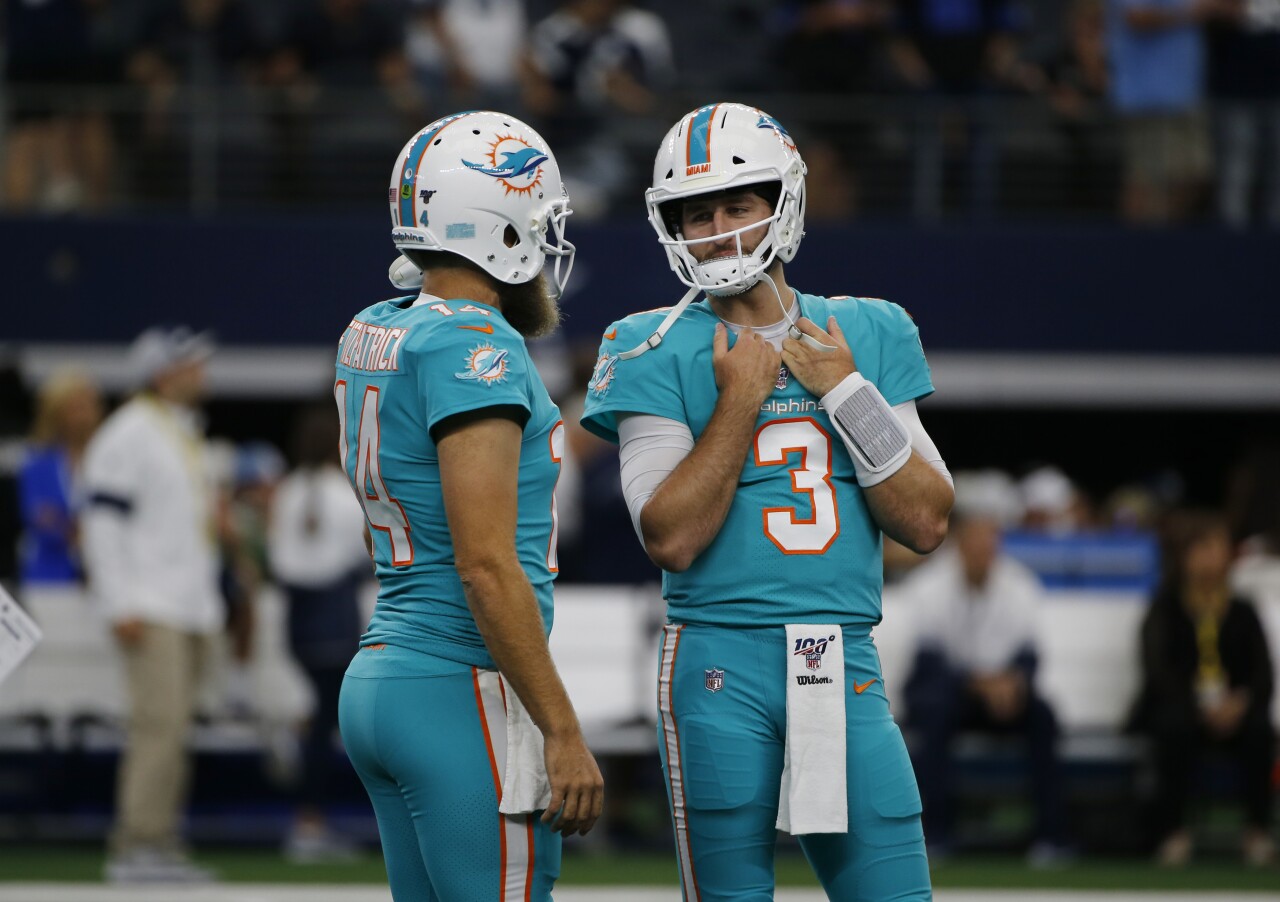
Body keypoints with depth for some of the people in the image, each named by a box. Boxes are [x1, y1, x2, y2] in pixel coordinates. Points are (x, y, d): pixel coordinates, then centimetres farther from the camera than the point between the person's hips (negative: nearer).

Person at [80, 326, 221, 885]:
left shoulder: (188, 436, 20)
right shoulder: (128, 435, -8)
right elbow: (102, 522, -12)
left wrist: (210, 606, 20)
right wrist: (122, 605, -19)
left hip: (193, 608, 9)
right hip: (150, 609, -9)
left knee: (173, 729, 7)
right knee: (159, 723, -15)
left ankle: (160, 845, 9)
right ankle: (137, 845, -15)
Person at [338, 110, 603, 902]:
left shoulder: (371, 338, 12)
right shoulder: (475, 348, -15)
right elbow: (487, 564, -20)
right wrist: (563, 731, -18)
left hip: (382, 679, 9)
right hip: (467, 692, -9)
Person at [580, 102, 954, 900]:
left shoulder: (867, 336, 11)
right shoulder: (658, 352, 1)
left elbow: (927, 524, 4)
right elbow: (671, 537, -9)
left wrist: (845, 391, -2)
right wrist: (738, 404, -10)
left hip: (847, 668, 3)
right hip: (724, 663, -3)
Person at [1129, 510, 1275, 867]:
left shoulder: (1241, 613, 9)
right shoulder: (1166, 610, 2)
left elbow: (1263, 677, 0)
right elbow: (1160, 673, -12)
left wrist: (1241, 702, -23)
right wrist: (1202, 707, -28)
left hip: (1232, 709, 2)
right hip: (1180, 706, -2)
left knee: (1258, 727, -32)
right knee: (1176, 725, -37)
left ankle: (1258, 830, -23)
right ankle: (1172, 831, -29)